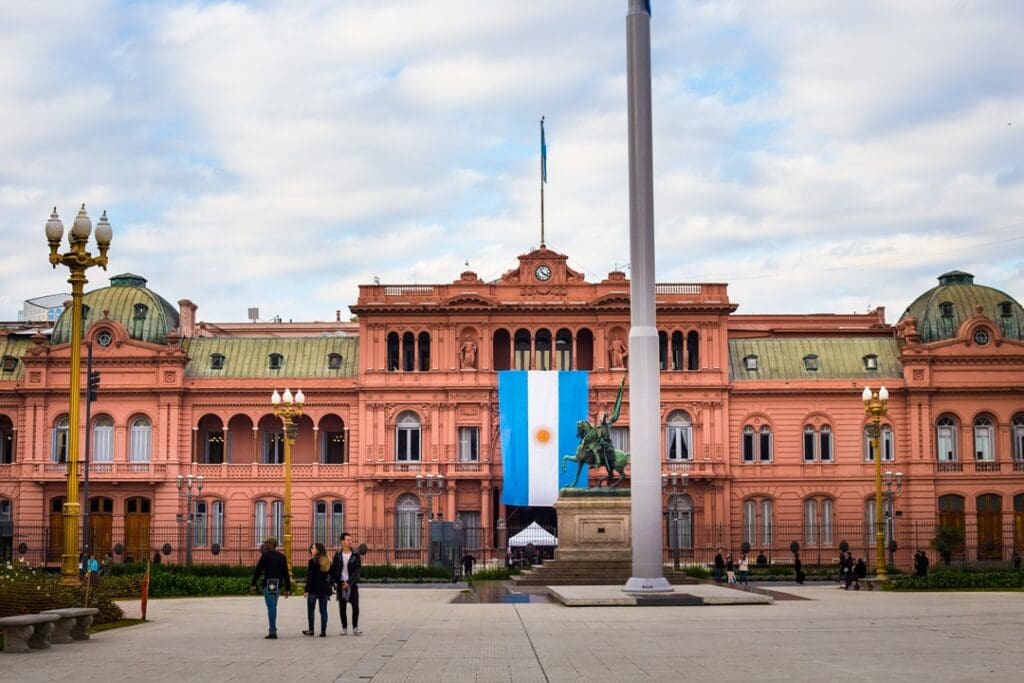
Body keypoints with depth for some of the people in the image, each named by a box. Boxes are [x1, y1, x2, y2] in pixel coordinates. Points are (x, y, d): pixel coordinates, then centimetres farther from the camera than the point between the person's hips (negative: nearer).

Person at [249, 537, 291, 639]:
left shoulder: (266, 555, -5)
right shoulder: (282, 556, 11)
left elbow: (258, 570, -9)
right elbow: (286, 574, 10)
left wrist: (253, 584, -6)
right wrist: (287, 588, 13)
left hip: (268, 585, -5)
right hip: (278, 585, 5)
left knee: (271, 607, -6)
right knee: (273, 607, 15)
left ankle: (273, 632, -11)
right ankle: (273, 631, 19)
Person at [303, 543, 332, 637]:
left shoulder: (313, 561, -11)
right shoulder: (328, 561, 5)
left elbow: (309, 577, -13)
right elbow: (330, 576, 8)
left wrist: (306, 589, -9)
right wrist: (329, 588, 14)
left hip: (314, 589, -5)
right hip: (325, 589, 5)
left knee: (310, 609, 11)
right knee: (323, 610, 6)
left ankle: (311, 630, 14)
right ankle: (323, 631, 3)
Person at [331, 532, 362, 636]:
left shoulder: (356, 555, -2)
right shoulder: (338, 555, 2)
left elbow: (357, 571, -7)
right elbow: (333, 570, 5)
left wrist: (349, 582, -15)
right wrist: (338, 582, -4)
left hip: (352, 584, -1)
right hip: (341, 584, 1)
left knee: (355, 606, -6)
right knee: (342, 607, 4)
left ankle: (355, 628, 0)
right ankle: (344, 628, 13)